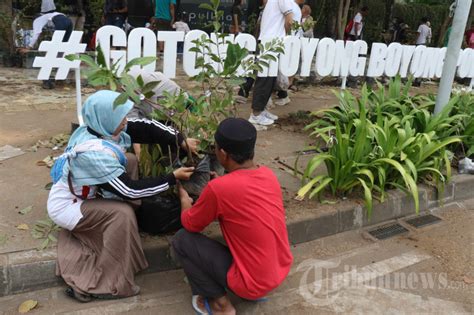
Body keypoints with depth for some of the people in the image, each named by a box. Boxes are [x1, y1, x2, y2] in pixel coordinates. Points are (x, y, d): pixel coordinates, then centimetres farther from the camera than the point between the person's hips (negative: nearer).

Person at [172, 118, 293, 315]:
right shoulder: (269, 174, -4)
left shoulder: (218, 188, -23)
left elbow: (190, 225, -3)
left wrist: (184, 199, 15)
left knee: (181, 241, 0)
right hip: (282, 270, 7)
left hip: (254, 284, -6)